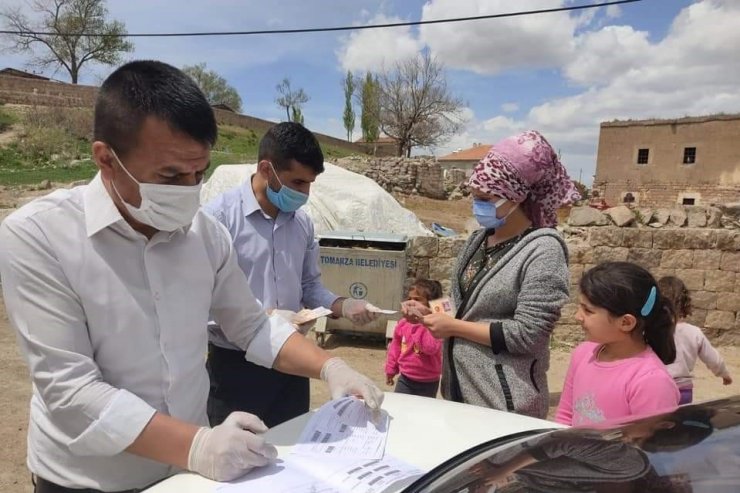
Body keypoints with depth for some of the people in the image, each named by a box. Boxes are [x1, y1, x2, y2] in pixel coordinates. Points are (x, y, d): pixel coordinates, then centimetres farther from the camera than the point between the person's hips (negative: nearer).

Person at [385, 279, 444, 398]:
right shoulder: (403, 323, -2)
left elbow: (431, 348, -31)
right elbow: (395, 347, 9)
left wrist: (418, 327, -29)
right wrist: (391, 369, 15)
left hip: (428, 383, -4)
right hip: (405, 379, 4)